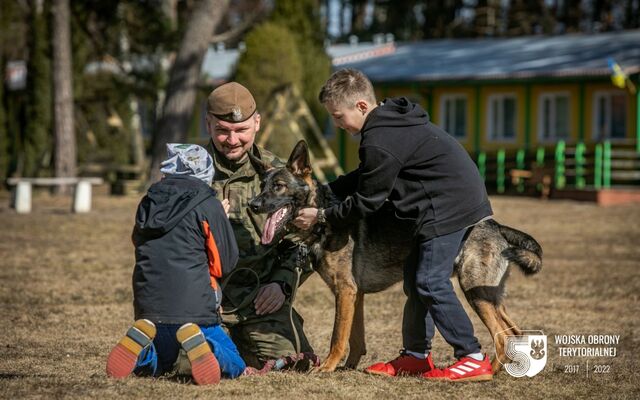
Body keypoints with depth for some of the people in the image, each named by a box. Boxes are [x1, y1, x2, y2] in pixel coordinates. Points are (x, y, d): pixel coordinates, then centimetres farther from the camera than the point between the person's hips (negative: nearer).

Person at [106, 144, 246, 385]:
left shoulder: (147, 204, 12)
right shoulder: (207, 205, -3)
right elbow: (227, 262, 1)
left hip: (148, 308, 5)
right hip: (194, 308, -5)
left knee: (157, 365, 27)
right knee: (234, 366, 5)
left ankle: (139, 341, -7)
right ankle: (195, 341, -25)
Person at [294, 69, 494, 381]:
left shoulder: (381, 143, -20)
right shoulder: (390, 120, 13)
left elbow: (365, 202, -13)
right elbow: (363, 180, 21)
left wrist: (321, 217, -2)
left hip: (449, 208, -11)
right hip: (460, 200, 11)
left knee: (431, 283, -11)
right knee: (416, 279, 14)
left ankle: (473, 359, -10)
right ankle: (415, 355, 21)